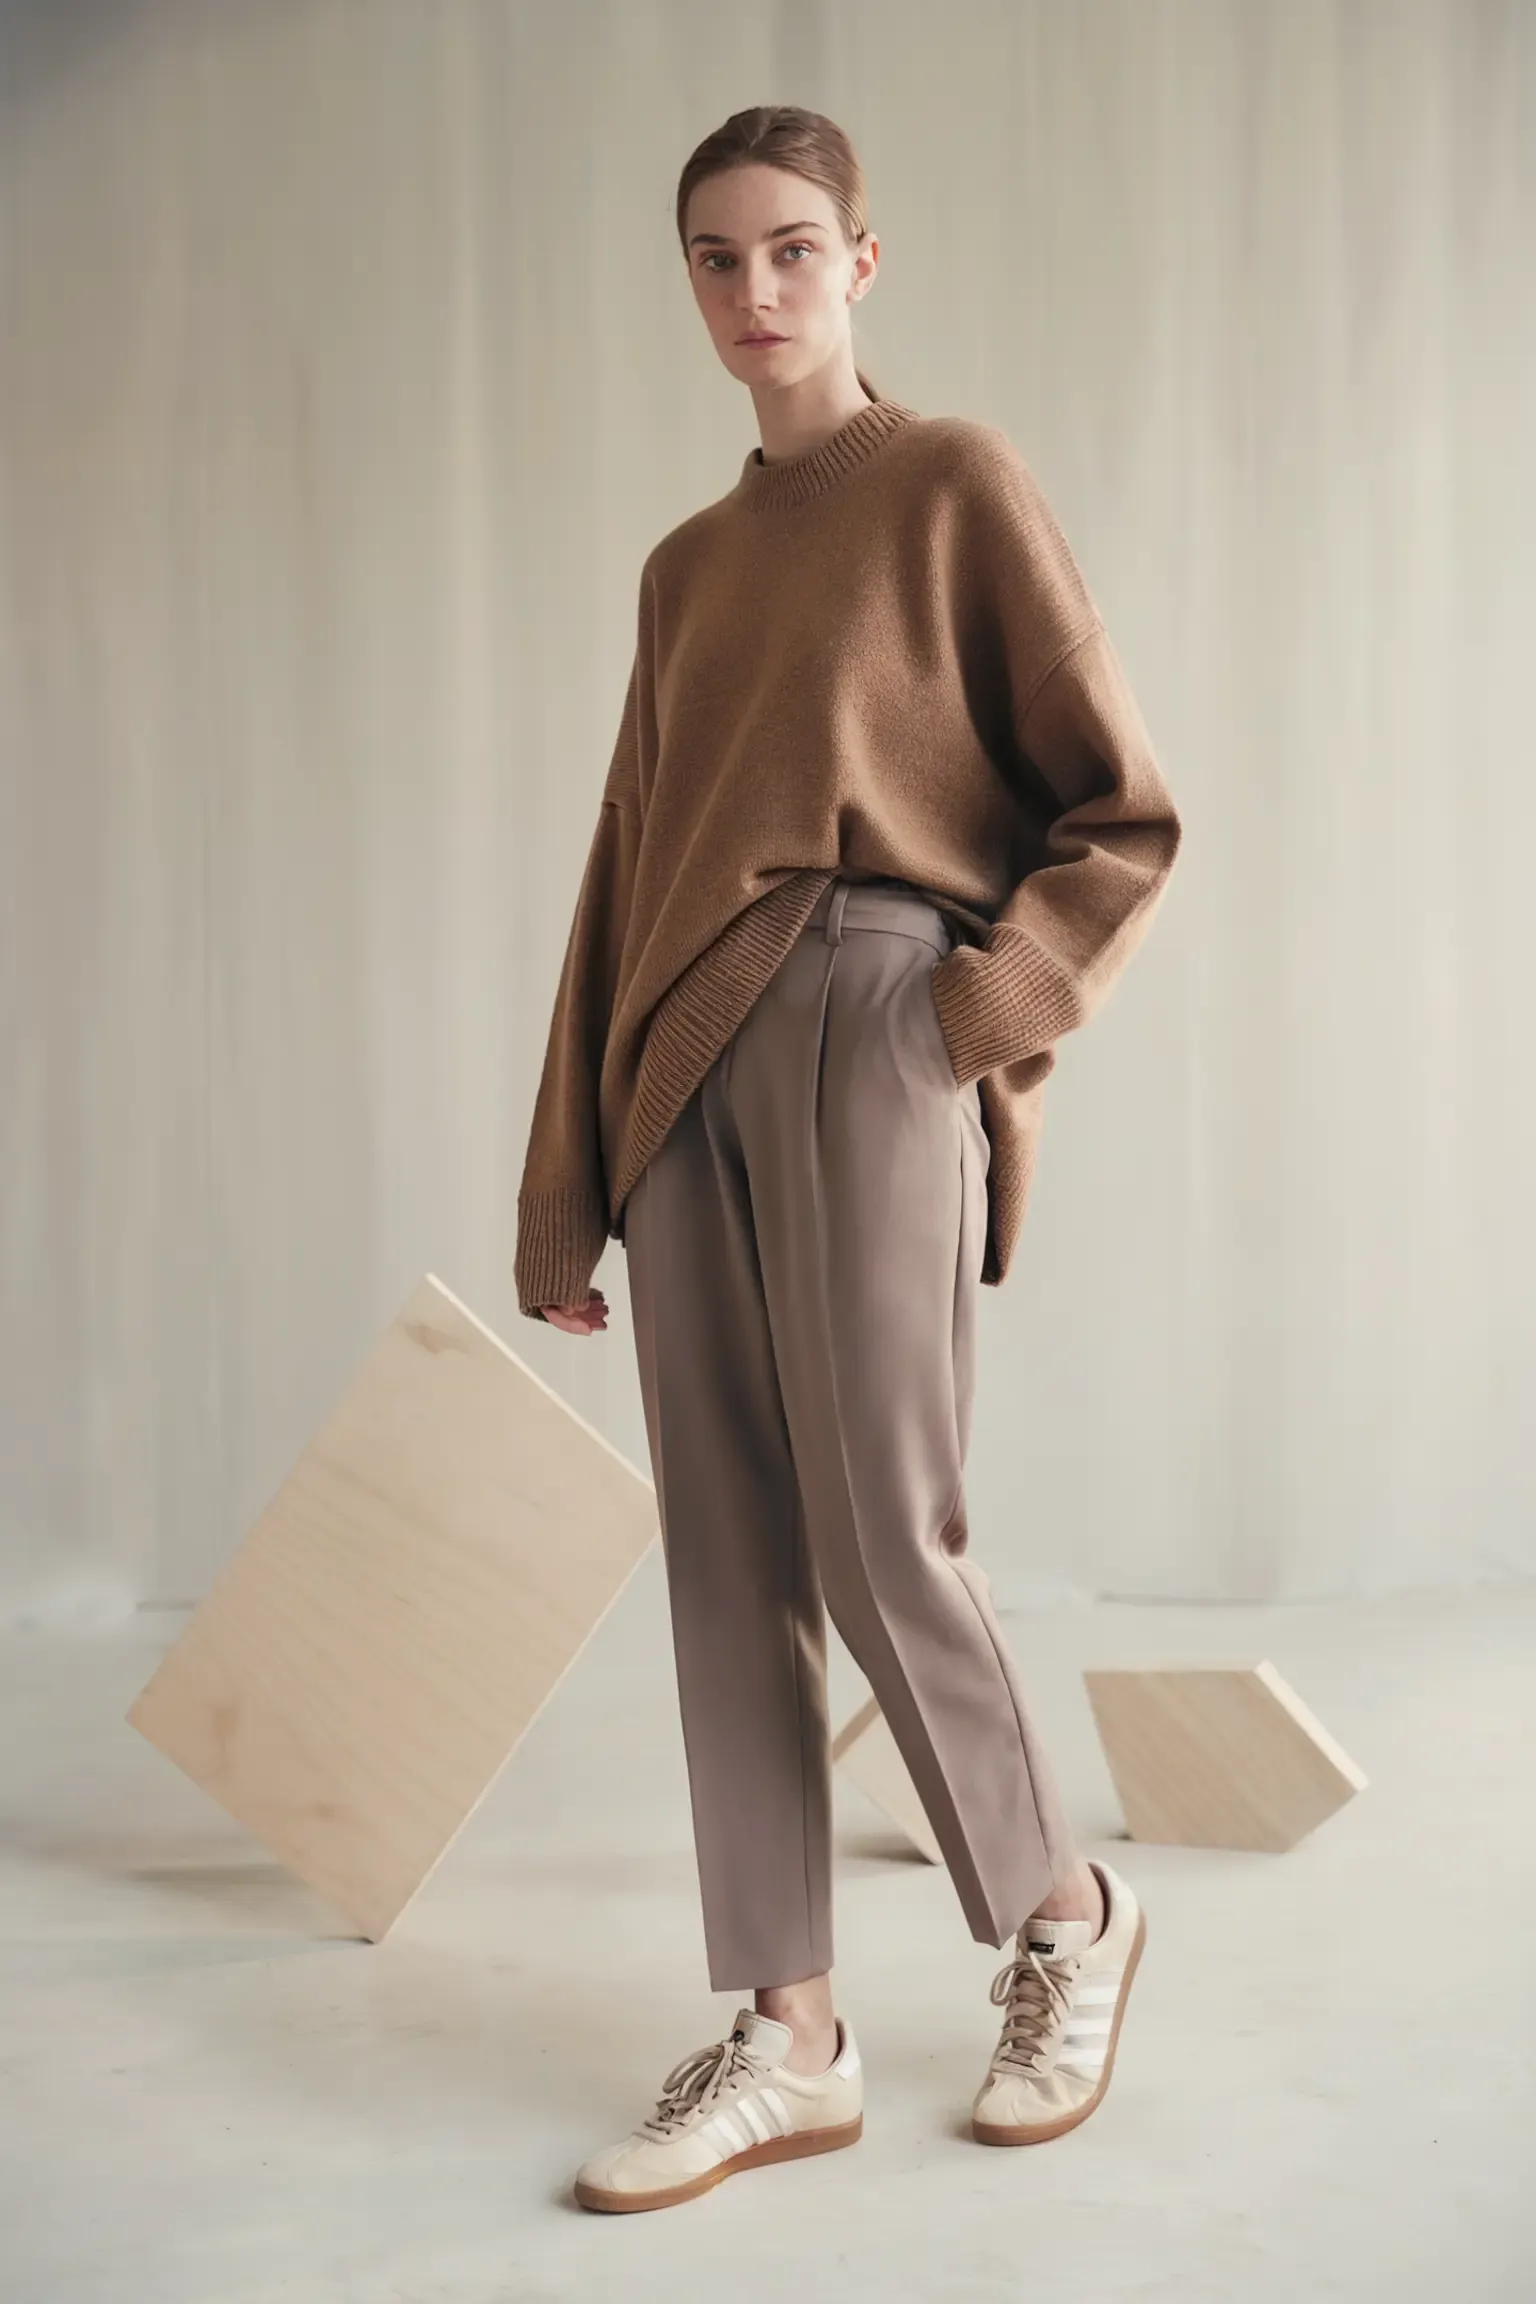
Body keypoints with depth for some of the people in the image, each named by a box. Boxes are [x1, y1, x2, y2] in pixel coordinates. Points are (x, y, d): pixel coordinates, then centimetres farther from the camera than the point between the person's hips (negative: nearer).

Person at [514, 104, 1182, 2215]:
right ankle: (791, 2038, 13)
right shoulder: (683, 567, 20)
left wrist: (988, 1009, -13)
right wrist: (564, 1188, 15)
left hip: (872, 1035, -6)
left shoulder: (955, 484, 4)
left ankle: (1066, 1915, 20)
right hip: (686, 1068, 6)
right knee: (728, 1559, 3)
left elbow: (1124, 816, 1)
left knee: (879, 1544, -6)